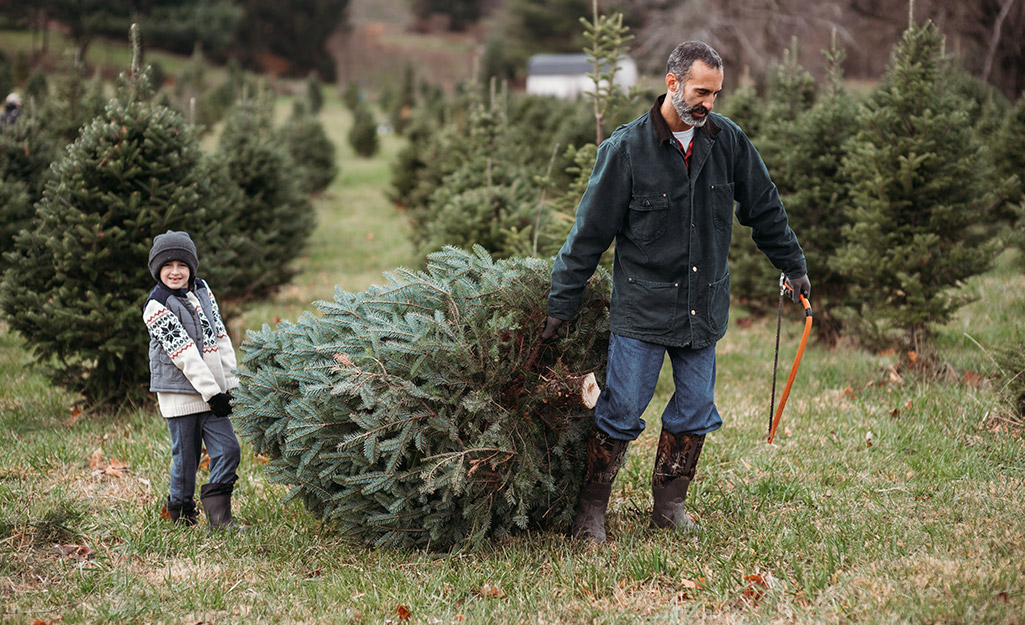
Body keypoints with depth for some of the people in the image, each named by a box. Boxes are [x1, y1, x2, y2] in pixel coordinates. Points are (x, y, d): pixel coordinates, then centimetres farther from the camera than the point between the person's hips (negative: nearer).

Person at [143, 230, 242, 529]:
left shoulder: (202, 290, 10)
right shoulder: (157, 305, -10)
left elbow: (220, 337, 12)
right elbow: (184, 353, -16)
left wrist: (231, 383, 6)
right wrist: (211, 392, -20)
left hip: (212, 390, 6)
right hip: (180, 393, -5)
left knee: (228, 450, -2)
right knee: (186, 456, 2)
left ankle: (219, 514, 7)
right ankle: (181, 514, 20)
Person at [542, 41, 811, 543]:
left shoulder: (728, 141, 0)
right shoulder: (626, 148, -11)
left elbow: (764, 209, 14)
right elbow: (589, 233, -6)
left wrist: (793, 267, 21)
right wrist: (561, 305, -4)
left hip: (703, 307, 4)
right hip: (642, 307, -4)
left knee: (695, 412, 8)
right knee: (621, 412, -2)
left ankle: (669, 507, 24)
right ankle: (590, 514, 11)